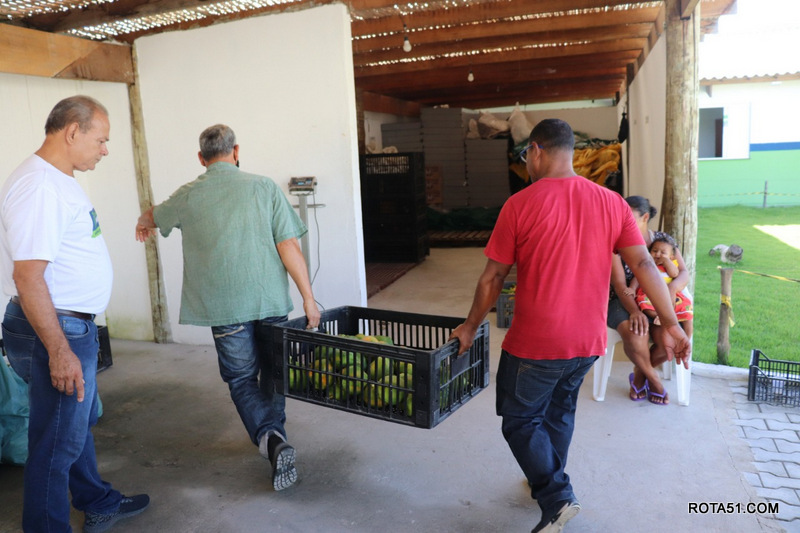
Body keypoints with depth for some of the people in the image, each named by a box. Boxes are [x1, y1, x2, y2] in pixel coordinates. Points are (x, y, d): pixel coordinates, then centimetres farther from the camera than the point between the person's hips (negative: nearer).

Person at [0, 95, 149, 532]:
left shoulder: (59, 181, 12)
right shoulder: (39, 187, -21)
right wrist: (59, 351, -25)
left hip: (71, 326, 11)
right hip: (55, 332, -11)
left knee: (79, 422, 23)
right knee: (57, 443, 2)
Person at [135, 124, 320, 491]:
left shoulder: (188, 196, 4)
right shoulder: (263, 187, -2)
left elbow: (152, 217, 27)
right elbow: (289, 247, -8)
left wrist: (143, 224, 51)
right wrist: (308, 298, -4)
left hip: (223, 306, 0)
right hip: (271, 301, 1)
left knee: (242, 378, 11)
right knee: (273, 371, 20)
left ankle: (270, 438, -8)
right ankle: (274, 433, 28)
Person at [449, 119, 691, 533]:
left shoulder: (521, 204, -11)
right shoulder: (611, 202, 1)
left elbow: (492, 277, -7)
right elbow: (644, 265, -4)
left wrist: (470, 327, 4)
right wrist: (670, 324, 0)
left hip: (534, 343, -5)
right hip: (588, 342, 6)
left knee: (521, 420, 14)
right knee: (559, 412, 25)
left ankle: (556, 499, 8)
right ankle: (548, 481, 41)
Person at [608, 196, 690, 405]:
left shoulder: (663, 239, 5)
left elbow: (684, 273, -4)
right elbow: (619, 284, -14)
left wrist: (672, 287, -27)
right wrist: (635, 311, -30)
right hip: (623, 302, -3)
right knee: (635, 332, -35)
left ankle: (640, 374, 6)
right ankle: (653, 379, -4)